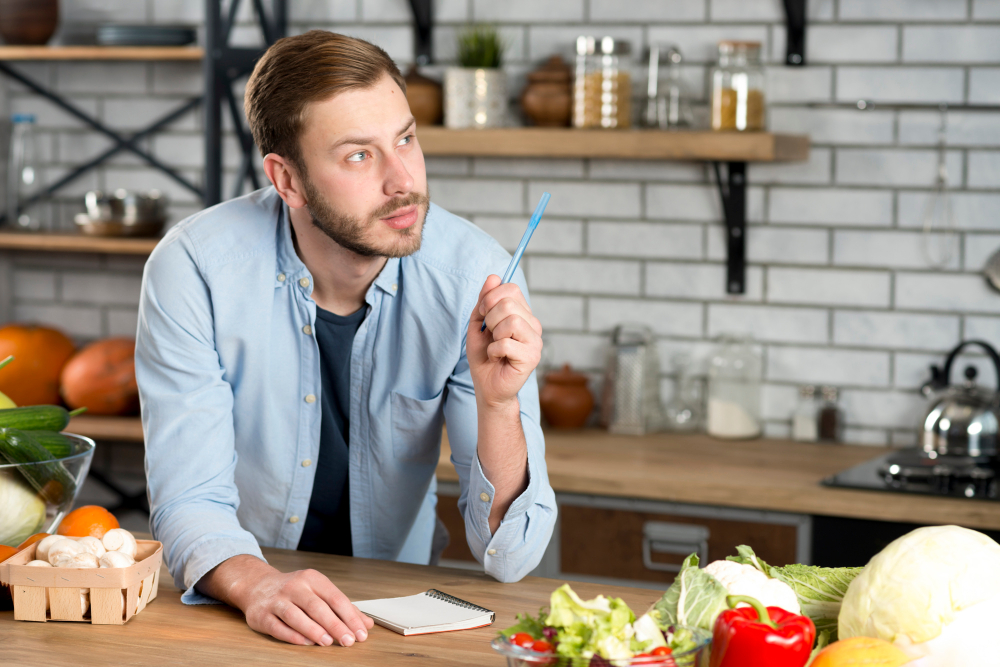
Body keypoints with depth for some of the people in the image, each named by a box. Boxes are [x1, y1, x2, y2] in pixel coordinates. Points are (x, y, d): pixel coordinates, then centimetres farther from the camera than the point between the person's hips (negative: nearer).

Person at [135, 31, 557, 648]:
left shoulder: (475, 274, -13)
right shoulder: (194, 268, -15)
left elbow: (509, 558, -13)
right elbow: (191, 503, -16)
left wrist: (498, 403, -30)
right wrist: (255, 582, -36)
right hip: (234, 611, 0)